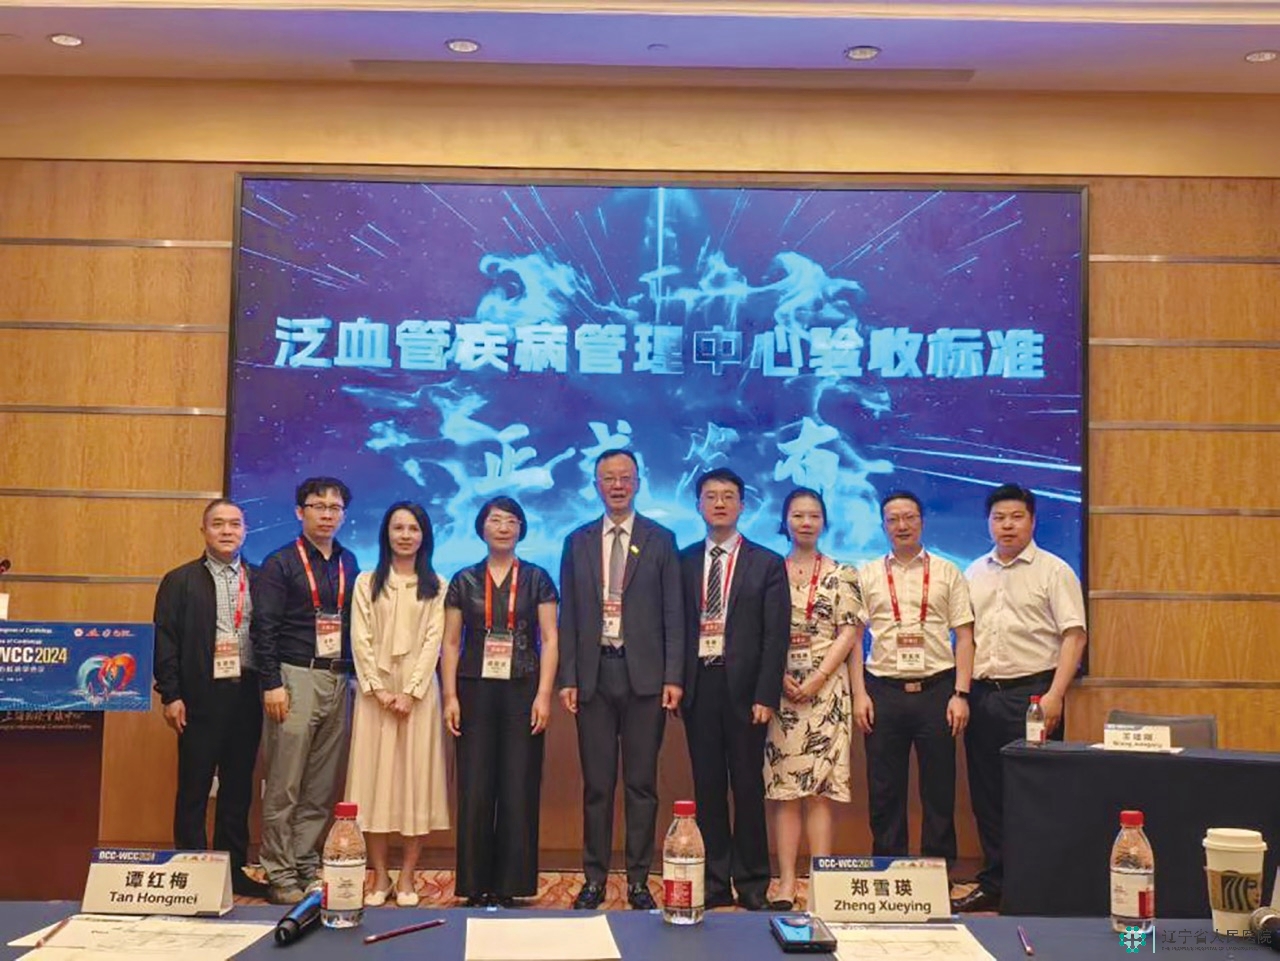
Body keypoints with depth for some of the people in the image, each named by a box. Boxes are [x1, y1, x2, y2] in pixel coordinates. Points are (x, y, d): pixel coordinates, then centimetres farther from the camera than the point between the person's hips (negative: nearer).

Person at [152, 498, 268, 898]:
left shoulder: (258, 582, 10)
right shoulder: (181, 581, 2)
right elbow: (165, 641, -2)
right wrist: (171, 695, -9)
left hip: (247, 695, 3)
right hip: (202, 697, -3)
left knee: (238, 789, 10)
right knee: (194, 788, 3)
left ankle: (234, 870, 18)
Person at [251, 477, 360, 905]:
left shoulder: (348, 564, 13)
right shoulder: (280, 563, -1)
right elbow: (264, 628, -6)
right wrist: (271, 684, -12)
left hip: (337, 681, 5)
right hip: (295, 678, -5)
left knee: (322, 786, 8)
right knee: (285, 784, -2)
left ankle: (308, 867, 15)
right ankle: (280, 875, 5)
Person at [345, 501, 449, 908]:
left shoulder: (436, 586, 7)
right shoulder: (367, 582, 9)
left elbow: (433, 641, -1)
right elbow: (360, 639, 2)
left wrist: (410, 691, -11)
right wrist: (379, 689, -9)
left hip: (418, 691, 0)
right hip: (375, 691, 1)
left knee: (416, 778, -1)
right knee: (374, 777, -1)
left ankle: (406, 877, 4)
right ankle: (380, 876, 6)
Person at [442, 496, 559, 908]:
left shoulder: (537, 579, 6)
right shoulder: (464, 581, 9)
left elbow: (550, 639, 2)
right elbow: (451, 642, 8)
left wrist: (544, 694, -7)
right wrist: (450, 696, -1)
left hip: (522, 691, -1)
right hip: (475, 690, 1)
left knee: (519, 791, 0)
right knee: (474, 790, 0)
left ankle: (510, 886, 9)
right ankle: (475, 887, 9)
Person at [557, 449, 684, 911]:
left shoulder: (660, 540, 5)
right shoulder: (578, 542, 9)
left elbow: (673, 613, 2)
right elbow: (569, 615, 8)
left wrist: (674, 677, -6)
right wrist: (567, 678, 1)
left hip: (644, 674, -1)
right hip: (594, 673, 1)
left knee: (641, 783, 4)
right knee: (597, 783, 7)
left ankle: (638, 880, 13)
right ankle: (594, 878, 16)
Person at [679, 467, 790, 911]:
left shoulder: (767, 564, 3)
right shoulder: (683, 562, 9)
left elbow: (776, 636, -2)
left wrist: (765, 695, -9)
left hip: (743, 687, -2)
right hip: (698, 686, 2)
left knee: (748, 786, 4)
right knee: (707, 786, 7)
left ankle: (752, 885, 14)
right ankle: (714, 881, 16)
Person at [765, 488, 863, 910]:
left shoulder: (842, 575, 7)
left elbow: (849, 633, 0)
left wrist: (815, 680, -10)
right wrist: (779, 677, -8)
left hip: (825, 688, -1)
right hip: (777, 687, 1)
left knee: (820, 788, -3)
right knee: (782, 788, -1)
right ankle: (786, 883, 2)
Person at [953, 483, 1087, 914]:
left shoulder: (1054, 571, -1)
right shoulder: (974, 574, 15)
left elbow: (1074, 635, -7)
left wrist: (1054, 696, -16)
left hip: (1032, 692, -5)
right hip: (981, 695, 5)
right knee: (987, 793, 9)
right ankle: (994, 883, 20)